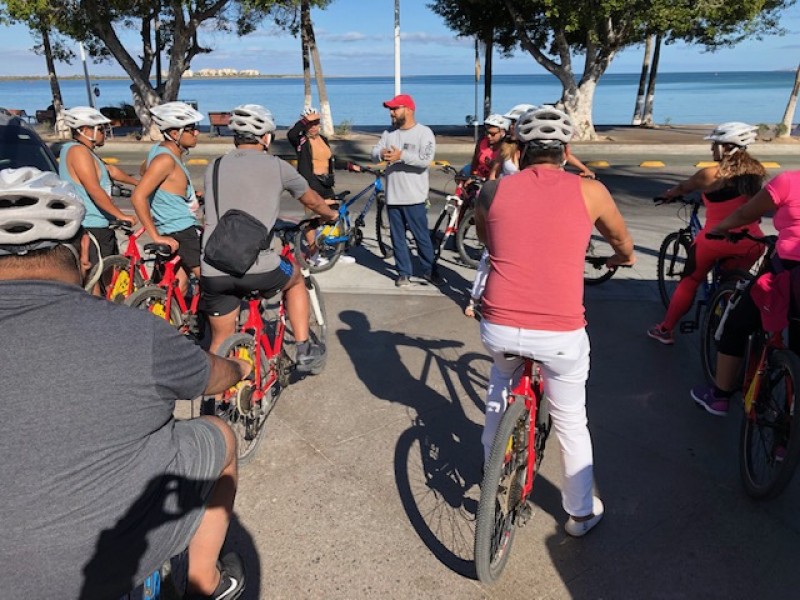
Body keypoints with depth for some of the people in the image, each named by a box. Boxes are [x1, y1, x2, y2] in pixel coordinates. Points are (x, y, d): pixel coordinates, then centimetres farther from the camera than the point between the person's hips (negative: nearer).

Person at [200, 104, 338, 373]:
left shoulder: (214, 167, 14)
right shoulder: (276, 166, 4)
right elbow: (311, 201, 19)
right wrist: (332, 215, 40)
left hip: (213, 272, 3)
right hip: (257, 268, -3)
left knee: (220, 342, 19)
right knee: (296, 279, 28)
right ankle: (304, 351, 25)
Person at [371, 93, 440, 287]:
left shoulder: (424, 133, -6)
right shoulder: (389, 133, 13)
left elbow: (426, 160, -18)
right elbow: (375, 151, 6)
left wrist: (401, 155, -22)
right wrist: (382, 153, -17)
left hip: (414, 197, -5)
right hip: (392, 196, 6)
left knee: (421, 236, 2)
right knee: (397, 237, 10)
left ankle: (429, 270, 17)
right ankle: (404, 272, 20)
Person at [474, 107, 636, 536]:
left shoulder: (494, 190, 4)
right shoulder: (589, 191, 1)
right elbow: (623, 244, 21)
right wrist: (622, 258, 45)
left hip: (499, 327, 2)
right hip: (561, 333, -2)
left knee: (500, 392, 33)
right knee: (571, 425, 21)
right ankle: (581, 512, 41)